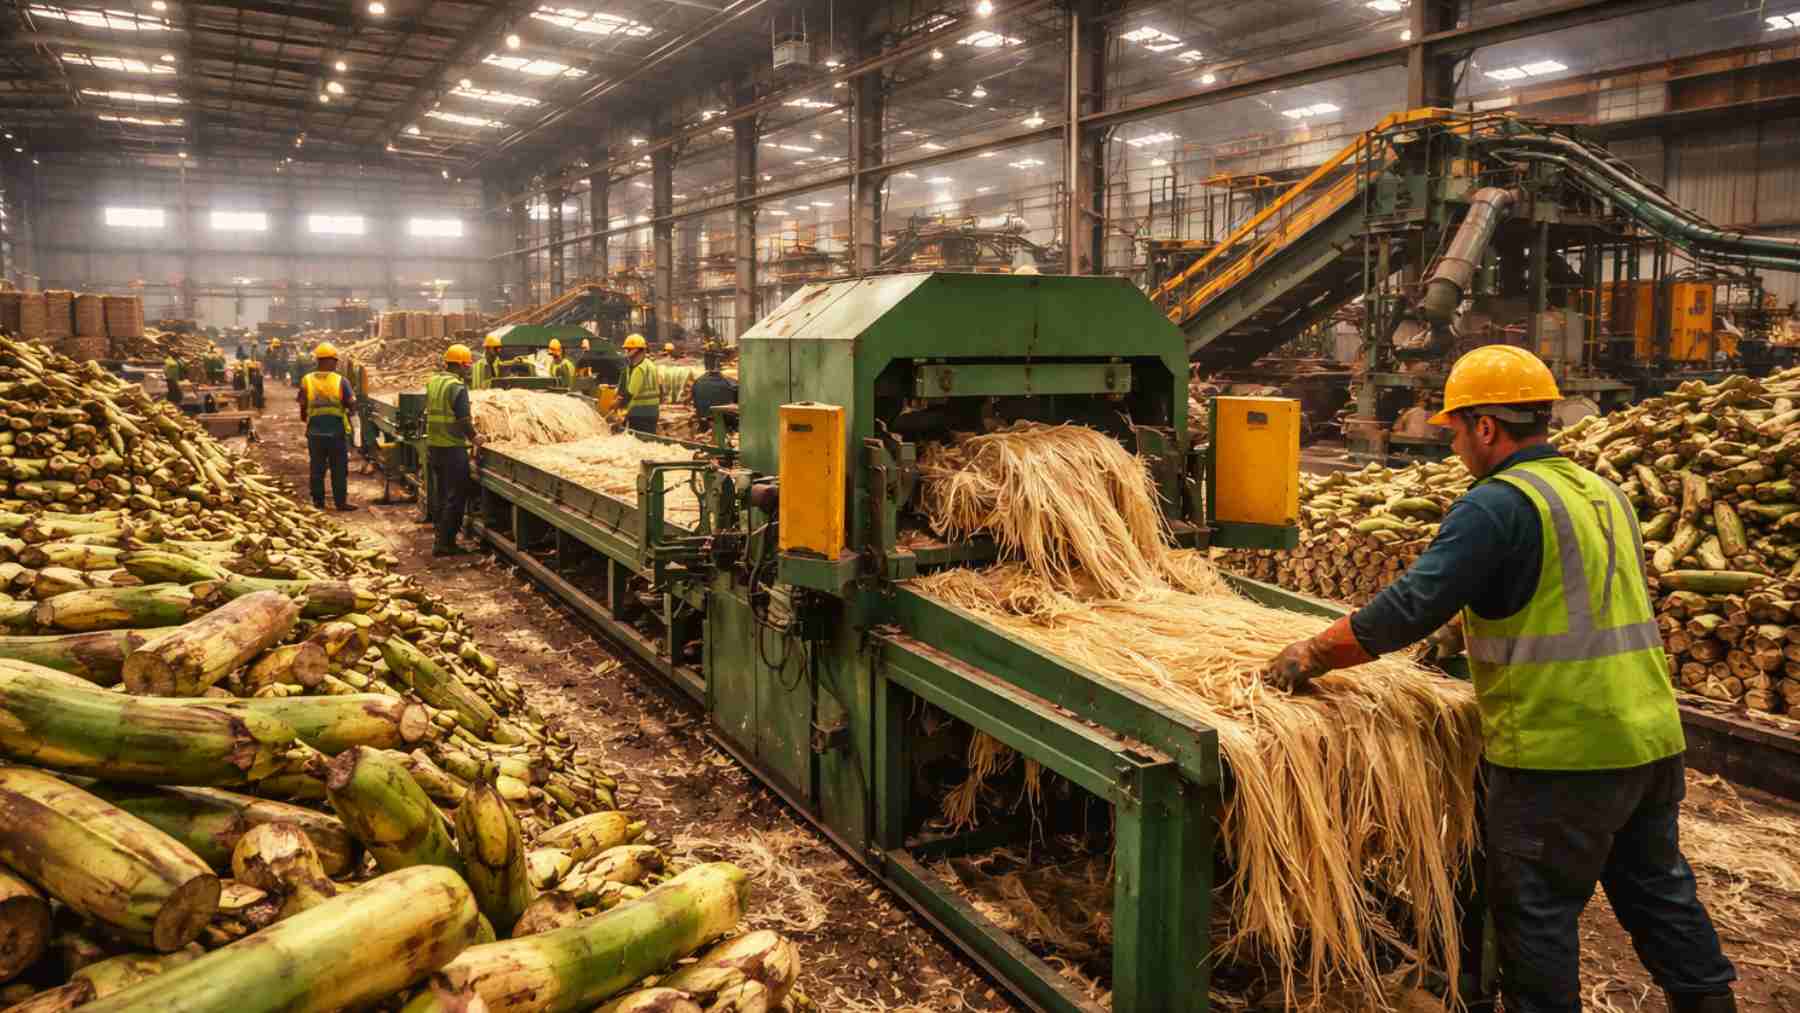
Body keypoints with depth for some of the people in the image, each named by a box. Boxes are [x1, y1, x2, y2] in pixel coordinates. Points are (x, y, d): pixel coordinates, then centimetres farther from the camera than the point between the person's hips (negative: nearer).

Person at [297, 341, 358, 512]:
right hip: (337, 432, -2)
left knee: (317, 468, 12)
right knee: (339, 469, 7)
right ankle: (341, 501, 9)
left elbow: (303, 408, 2)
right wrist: (344, 408, 14)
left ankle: (318, 501, 16)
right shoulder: (341, 381, -9)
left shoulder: (306, 381, -3)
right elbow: (352, 406, -8)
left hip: (315, 432, 2)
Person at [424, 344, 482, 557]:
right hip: (453, 448, -8)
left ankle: (441, 538, 24)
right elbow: (464, 420, -19)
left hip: (433, 445, 8)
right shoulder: (457, 387, -16)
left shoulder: (432, 382, 9)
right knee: (456, 497, 1)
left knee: (442, 495, 18)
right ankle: (445, 543, 2)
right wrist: (474, 437, 0)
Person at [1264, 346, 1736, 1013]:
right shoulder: (1604, 493, 12)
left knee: (1537, 908, 6)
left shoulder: (1498, 504, -16)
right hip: (1650, 739, 9)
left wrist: (1313, 654, -12)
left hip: (1561, 753, -8)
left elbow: (1411, 606, -21)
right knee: (1657, 891, 22)